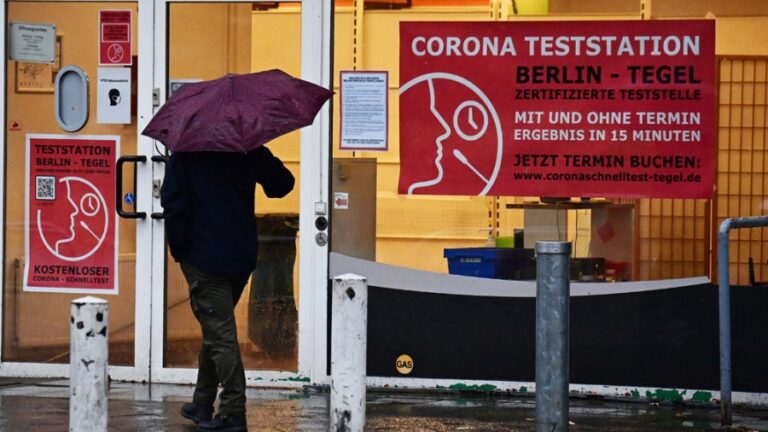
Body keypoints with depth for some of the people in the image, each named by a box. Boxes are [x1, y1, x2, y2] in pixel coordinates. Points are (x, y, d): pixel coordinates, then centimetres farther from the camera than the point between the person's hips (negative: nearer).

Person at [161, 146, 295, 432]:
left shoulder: (184, 155, -8)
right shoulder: (250, 151, 1)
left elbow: (173, 204, -14)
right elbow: (283, 183, 5)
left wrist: (178, 249, -4)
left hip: (203, 257, -5)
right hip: (242, 256, 5)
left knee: (220, 335, -5)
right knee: (216, 331, 19)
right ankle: (202, 405, 27)